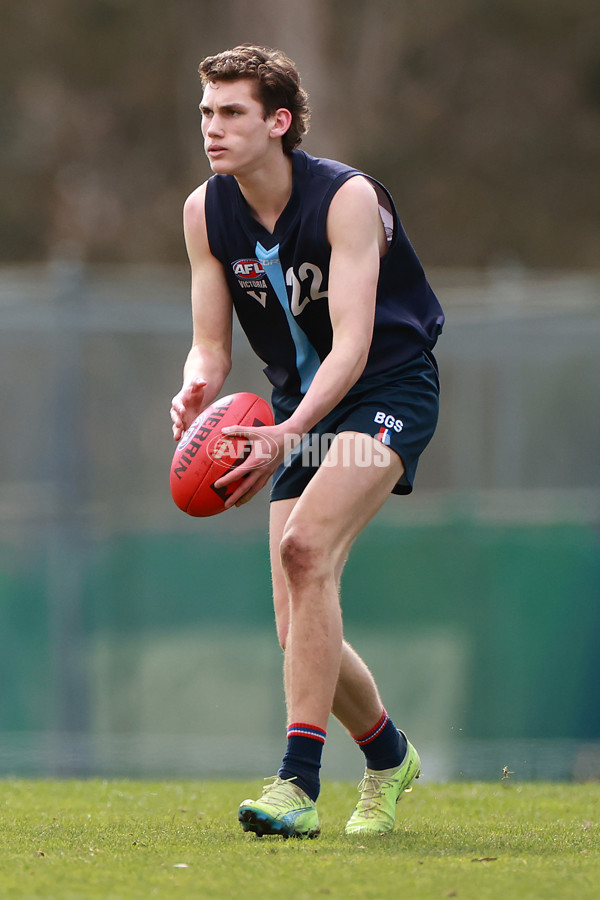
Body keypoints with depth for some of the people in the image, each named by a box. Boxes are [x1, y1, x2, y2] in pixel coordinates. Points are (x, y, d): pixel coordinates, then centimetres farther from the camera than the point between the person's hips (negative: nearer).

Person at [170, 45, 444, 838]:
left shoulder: (348, 198, -21)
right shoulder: (206, 213, -4)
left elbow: (353, 341, -28)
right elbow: (211, 345, 1)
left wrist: (289, 432, -43)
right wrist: (195, 393, -24)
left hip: (390, 385, -6)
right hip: (299, 404, 6)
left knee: (305, 544, -31)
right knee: (301, 632, -1)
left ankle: (298, 782, -32)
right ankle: (388, 757, 29)